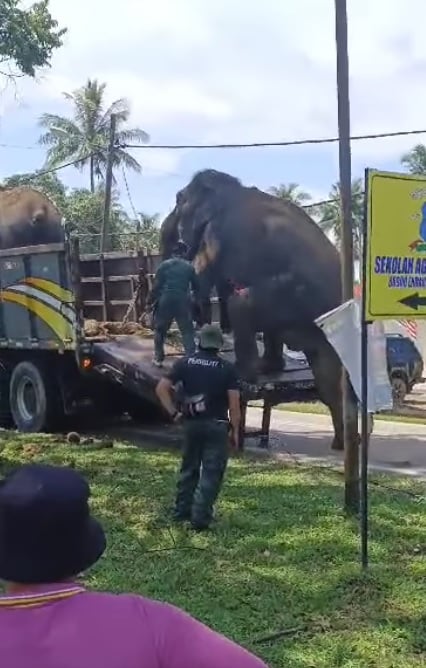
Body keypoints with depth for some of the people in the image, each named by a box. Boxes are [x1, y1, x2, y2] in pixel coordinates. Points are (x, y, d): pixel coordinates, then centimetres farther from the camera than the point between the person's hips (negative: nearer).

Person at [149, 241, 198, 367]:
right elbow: (195, 286, 15)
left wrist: (151, 301, 5)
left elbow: (156, 285, -2)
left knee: (160, 329, 14)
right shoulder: (189, 266, 6)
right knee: (187, 331, 4)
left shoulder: (164, 265, 2)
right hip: (183, 302, 1)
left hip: (165, 301, 0)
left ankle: (158, 358, 16)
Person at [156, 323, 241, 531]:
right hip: (217, 425, -3)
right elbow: (234, 403, -10)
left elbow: (161, 388, -5)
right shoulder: (227, 368, -6)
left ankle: (182, 511, 25)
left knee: (189, 469, 18)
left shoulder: (185, 363, 1)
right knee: (211, 473, 2)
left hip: (192, 424, 3)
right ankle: (200, 518, -2)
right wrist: (235, 430, -1)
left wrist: (173, 413, 0)